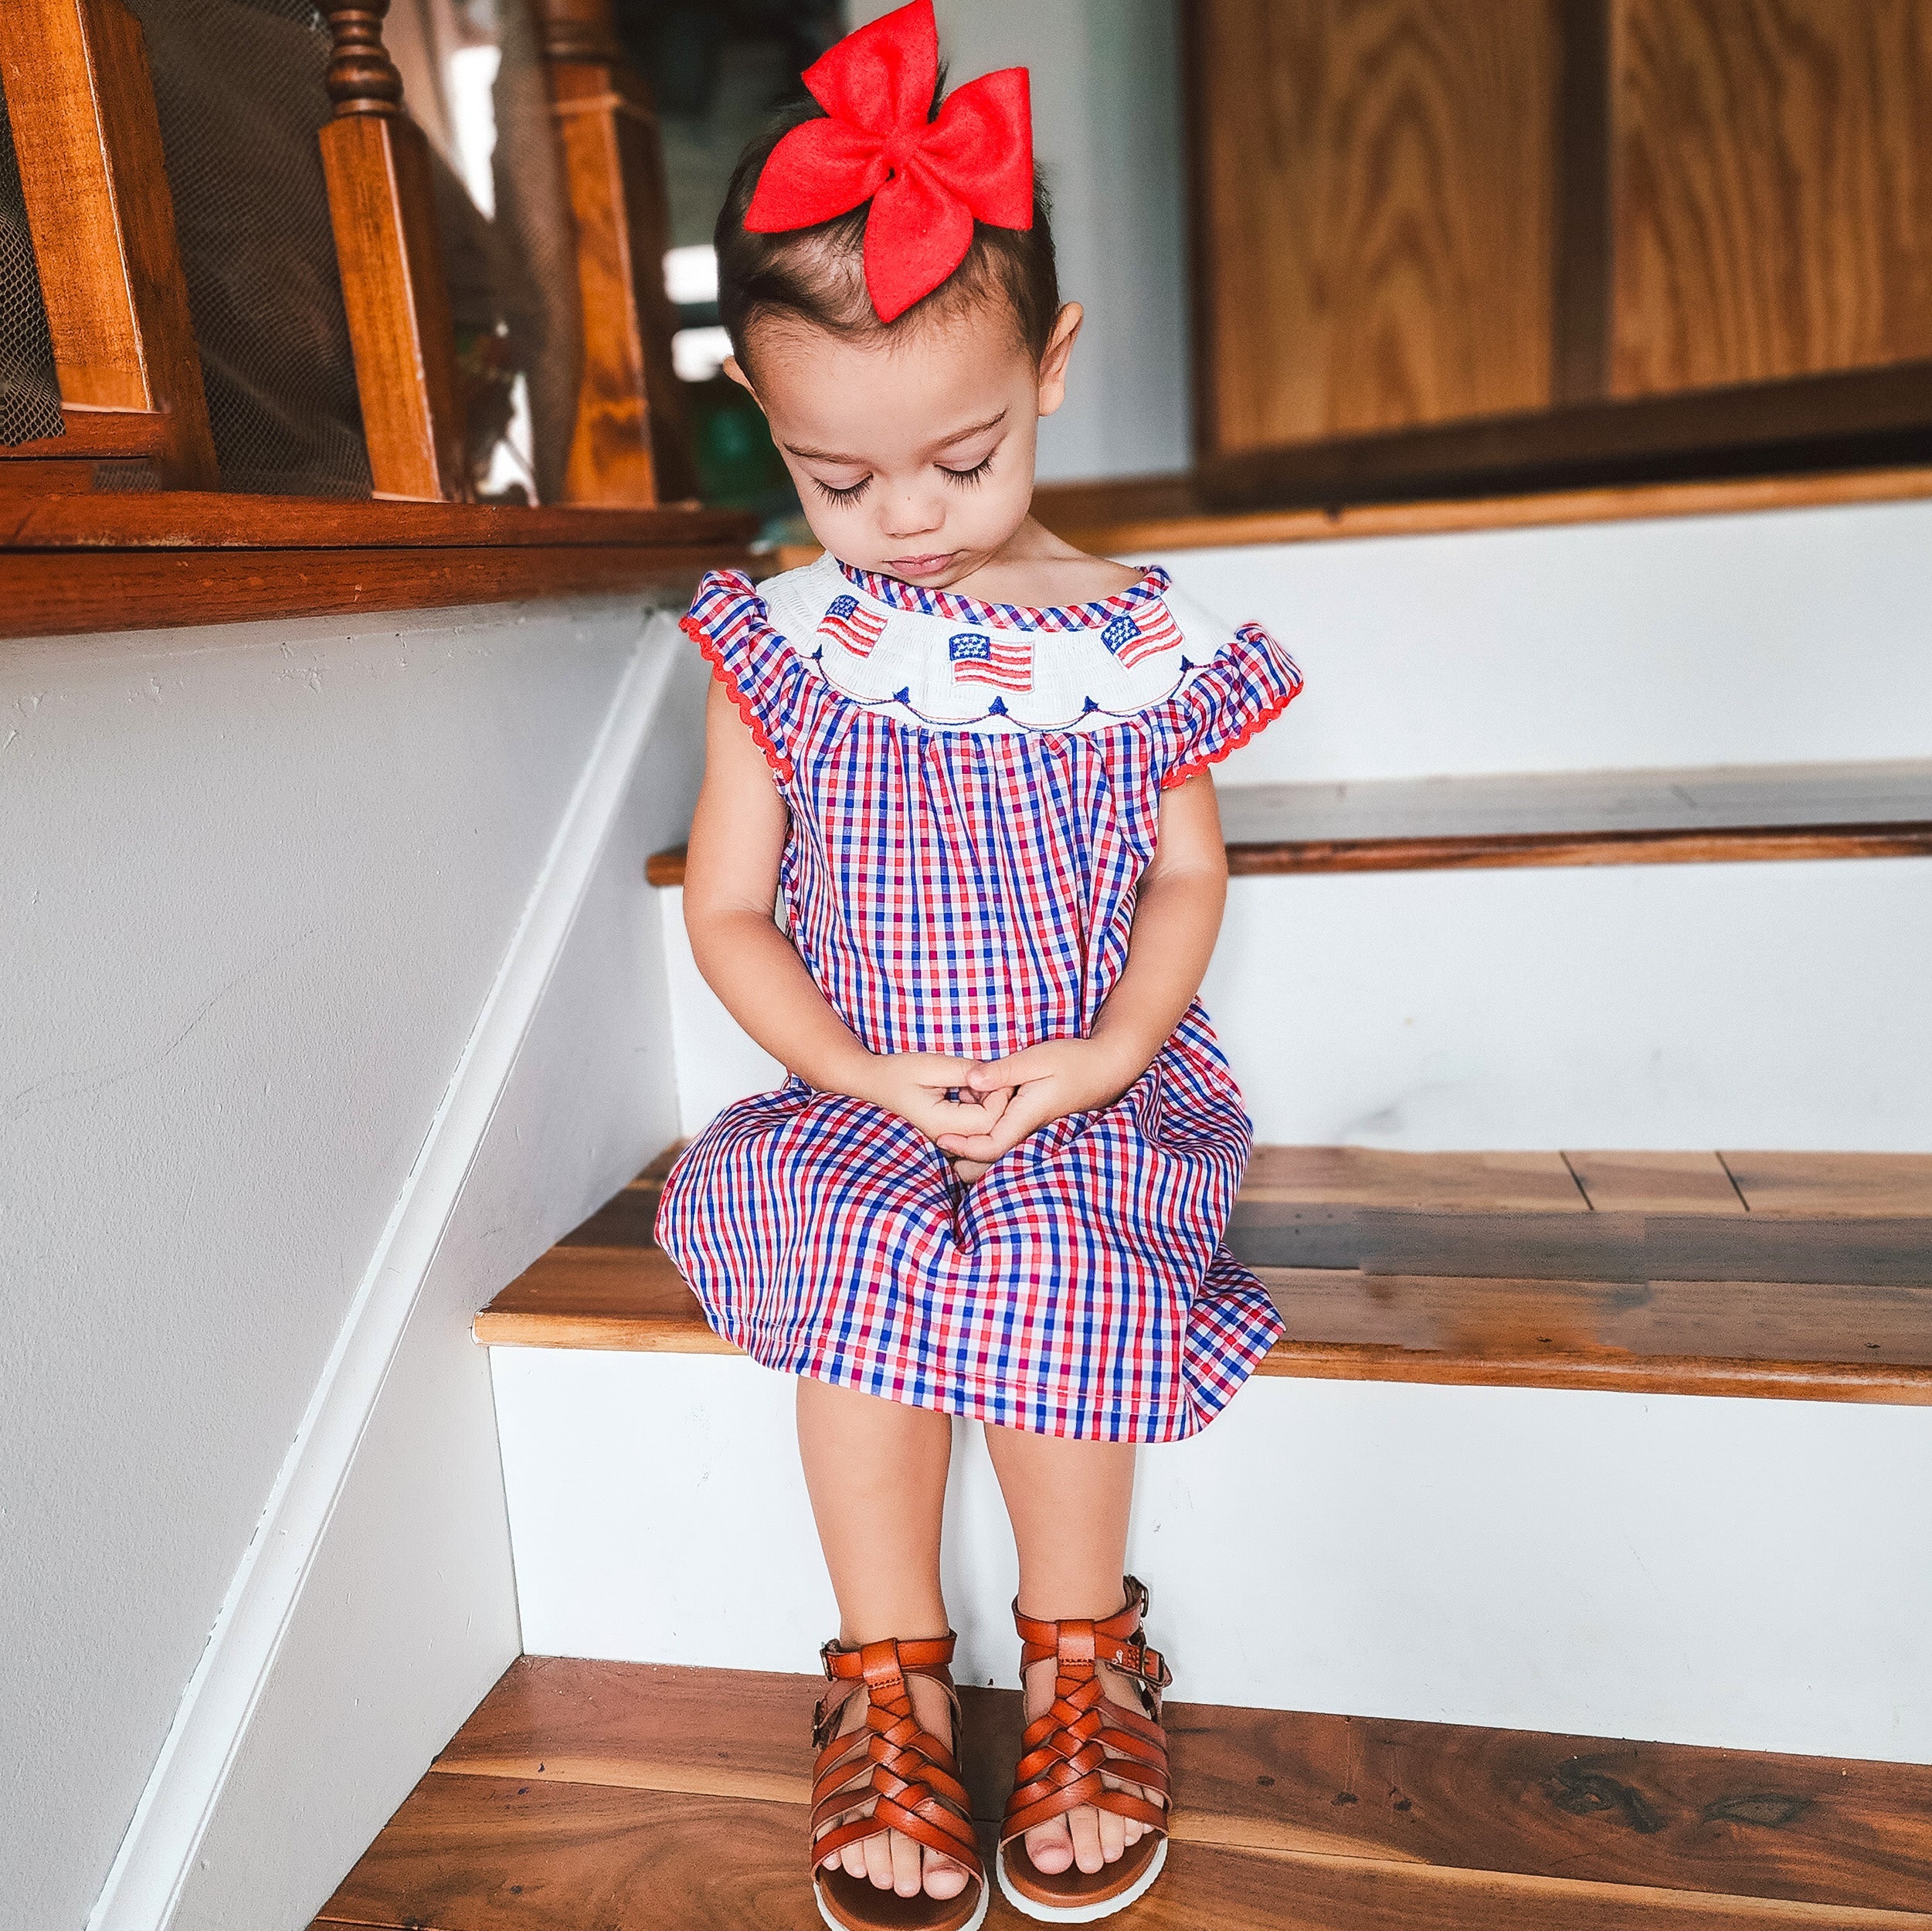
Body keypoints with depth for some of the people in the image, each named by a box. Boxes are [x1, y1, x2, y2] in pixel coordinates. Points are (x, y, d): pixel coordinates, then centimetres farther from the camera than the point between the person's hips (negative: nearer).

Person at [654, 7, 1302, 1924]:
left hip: (1098, 1096, 0)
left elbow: (1186, 877, 5)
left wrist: (1103, 1053, -13)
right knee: (872, 1253, -30)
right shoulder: (780, 645, 0)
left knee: (1041, 1255, -30)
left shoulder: (1135, 641, -1)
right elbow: (728, 910, 3)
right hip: (860, 1103, 1)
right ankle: (890, 1684, -7)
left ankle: (1081, 1661, -2)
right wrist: (860, 1069, -13)